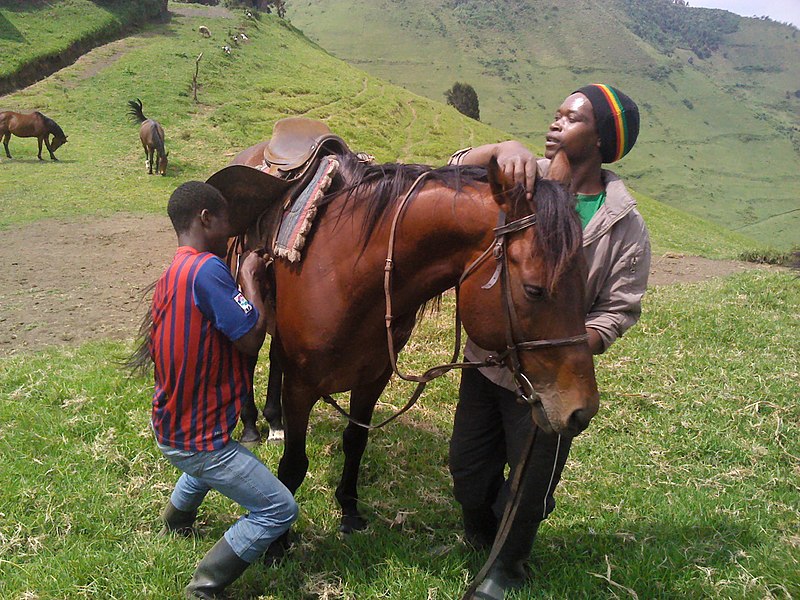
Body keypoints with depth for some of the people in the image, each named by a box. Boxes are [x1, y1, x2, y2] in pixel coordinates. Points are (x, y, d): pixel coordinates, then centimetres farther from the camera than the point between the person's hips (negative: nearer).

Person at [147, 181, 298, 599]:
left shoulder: (171, 275, 6)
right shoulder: (208, 268, -25)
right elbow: (252, 337, -23)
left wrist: (247, 282, 9)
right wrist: (250, 277, -11)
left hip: (170, 423, 10)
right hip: (197, 438, -10)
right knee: (280, 510, -2)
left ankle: (176, 518, 63)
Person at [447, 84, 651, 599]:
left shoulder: (624, 225, -13)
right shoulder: (526, 180, -6)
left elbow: (620, 308, -10)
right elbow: (457, 171, -11)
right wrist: (503, 148, -30)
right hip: (486, 360, 3)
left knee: (530, 484, 15)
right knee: (468, 468, 20)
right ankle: (479, 537, 53)